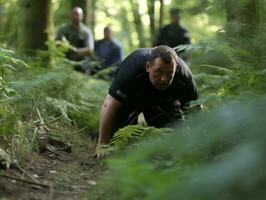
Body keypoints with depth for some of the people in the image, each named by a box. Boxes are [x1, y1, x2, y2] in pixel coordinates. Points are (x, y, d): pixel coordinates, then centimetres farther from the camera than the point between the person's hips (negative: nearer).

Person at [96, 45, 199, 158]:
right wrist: (103, 144, -42)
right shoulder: (132, 68, -42)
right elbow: (110, 105, -41)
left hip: (165, 100, 1)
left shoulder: (185, 78, -34)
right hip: (131, 97, -1)